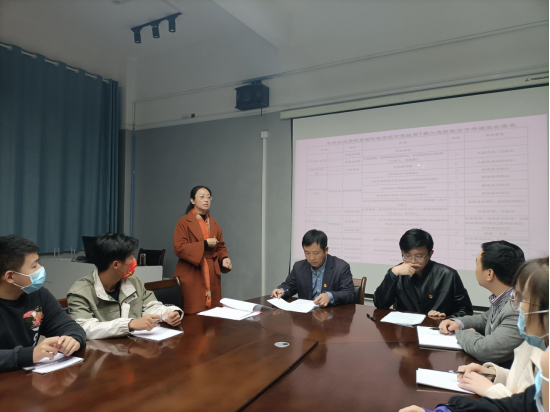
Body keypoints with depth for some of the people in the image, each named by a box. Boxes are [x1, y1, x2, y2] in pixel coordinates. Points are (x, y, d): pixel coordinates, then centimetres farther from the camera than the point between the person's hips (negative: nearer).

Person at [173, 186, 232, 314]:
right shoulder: (184, 222, -3)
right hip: (192, 276, -5)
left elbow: (220, 246, 16)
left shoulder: (214, 223, 13)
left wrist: (224, 258, -5)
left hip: (212, 275, 5)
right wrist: (205, 244, -15)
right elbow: (179, 248, -10)